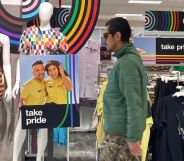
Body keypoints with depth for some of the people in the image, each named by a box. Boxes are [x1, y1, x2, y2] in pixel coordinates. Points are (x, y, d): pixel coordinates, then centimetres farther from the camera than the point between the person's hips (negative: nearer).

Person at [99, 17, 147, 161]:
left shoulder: (127, 62, -19)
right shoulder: (130, 58, 12)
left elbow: (133, 103, -23)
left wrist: (133, 137, -21)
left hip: (121, 133, -9)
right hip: (121, 130, 9)